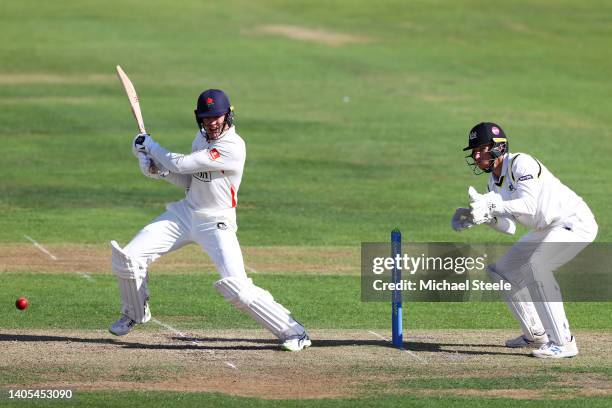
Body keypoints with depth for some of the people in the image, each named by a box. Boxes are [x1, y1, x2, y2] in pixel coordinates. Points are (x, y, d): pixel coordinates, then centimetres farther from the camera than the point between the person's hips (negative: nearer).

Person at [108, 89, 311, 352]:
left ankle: (293, 332, -8)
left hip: (217, 224, -7)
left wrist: (148, 145, -7)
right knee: (127, 258, -3)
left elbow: (182, 165, -22)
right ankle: (135, 314, 25)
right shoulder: (202, 137, 6)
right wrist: (158, 169, -5)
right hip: (186, 212, 7)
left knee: (237, 287, -22)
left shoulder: (233, 147, -23)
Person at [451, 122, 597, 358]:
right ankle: (536, 336, 22)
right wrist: (487, 216, -11)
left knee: (535, 267, -31)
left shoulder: (520, 163, -19)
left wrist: (490, 205, -39)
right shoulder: (494, 181, 9)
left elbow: (528, 205, -33)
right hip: (545, 231, 11)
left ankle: (563, 343, -28)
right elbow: (508, 226, 7)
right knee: (502, 272, 12)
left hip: (575, 222, -11)